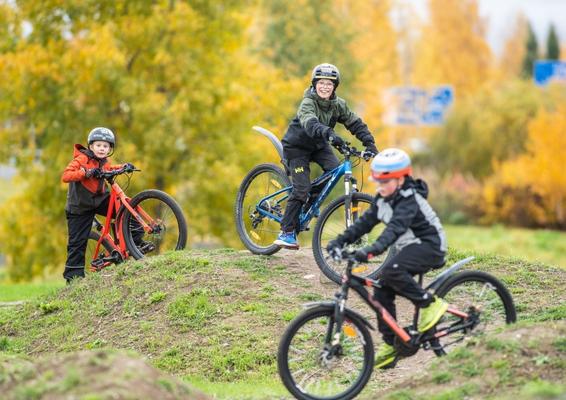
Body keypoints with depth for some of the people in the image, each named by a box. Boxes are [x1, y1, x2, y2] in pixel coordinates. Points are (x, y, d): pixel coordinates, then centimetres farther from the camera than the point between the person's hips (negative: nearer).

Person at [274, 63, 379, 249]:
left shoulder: (338, 104, -10)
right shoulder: (308, 103, -27)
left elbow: (355, 123, -9)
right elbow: (310, 123, -47)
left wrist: (369, 144, -22)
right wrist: (329, 134, -65)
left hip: (319, 145, 6)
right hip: (298, 146, -6)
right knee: (301, 189, -16)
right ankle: (287, 232, -8)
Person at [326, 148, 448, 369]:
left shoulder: (409, 200, -24)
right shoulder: (382, 199, 3)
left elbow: (395, 228, -38)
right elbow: (365, 222, 3)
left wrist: (372, 250, -51)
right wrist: (341, 240, -10)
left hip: (429, 245, -9)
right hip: (408, 249, 9)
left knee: (391, 271, -33)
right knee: (381, 290, -3)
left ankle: (430, 303, -17)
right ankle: (390, 344, 5)